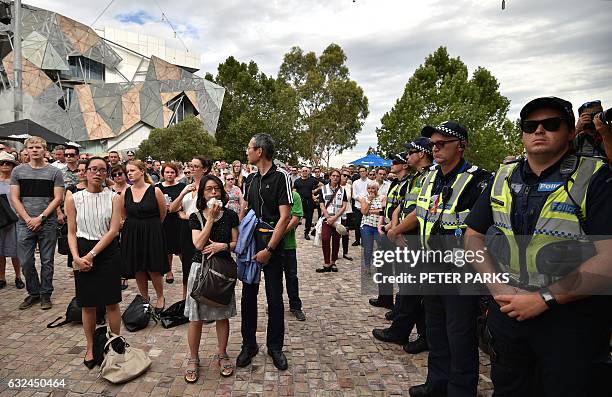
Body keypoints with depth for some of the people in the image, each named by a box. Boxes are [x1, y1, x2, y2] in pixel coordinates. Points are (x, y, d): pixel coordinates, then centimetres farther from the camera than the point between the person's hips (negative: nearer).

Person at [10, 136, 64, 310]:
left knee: (47, 261, 5)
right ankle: (33, 293, 23)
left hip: (48, 224, -2)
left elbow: (58, 198, -3)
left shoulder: (54, 172, 2)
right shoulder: (18, 171, 7)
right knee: (25, 262, 5)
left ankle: (45, 294, 18)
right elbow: (14, 198, 4)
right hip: (25, 224, 2)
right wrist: (28, 219, -8)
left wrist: (40, 218, -11)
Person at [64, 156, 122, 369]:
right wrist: (76, 257, -12)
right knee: (87, 304, 9)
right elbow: (72, 233, 3)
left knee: (112, 302, 4)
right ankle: (90, 348, 26)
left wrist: (92, 254, -13)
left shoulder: (113, 197, -2)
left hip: (108, 252, -1)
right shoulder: (74, 198, 3)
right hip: (83, 254, 1)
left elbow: (113, 230, -9)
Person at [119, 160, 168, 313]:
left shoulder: (155, 191, -10)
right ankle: (144, 299, 29)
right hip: (131, 234, 4)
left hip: (152, 233, -4)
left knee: (153, 270, 0)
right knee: (138, 270, 10)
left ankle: (160, 297, 23)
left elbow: (163, 213, 2)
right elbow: (123, 215, 16)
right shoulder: (125, 193, 1)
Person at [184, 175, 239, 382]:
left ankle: (221, 355, 29)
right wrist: (211, 218, -16)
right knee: (196, 317, 5)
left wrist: (223, 245, -18)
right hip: (201, 268, -1)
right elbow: (199, 244, -15)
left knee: (222, 315, 11)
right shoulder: (195, 217, -2)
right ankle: (193, 359, 24)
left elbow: (237, 243, 1)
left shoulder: (230, 215, 0)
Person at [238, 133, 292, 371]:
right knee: (248, 295, 10)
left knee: (275, 298, 5)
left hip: (272, 247, -5)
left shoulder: (280, 177, -10)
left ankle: (275, 347, 22)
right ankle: (249, 344, 26)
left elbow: (285, 216, -14)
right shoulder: (250, 179, 9)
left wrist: (269, 249, -16)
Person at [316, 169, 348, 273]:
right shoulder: (323, 189, 5)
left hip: (338, 219, 1)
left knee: (336, 241, 5)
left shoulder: (342, 190, 7)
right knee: (325, 240, -13)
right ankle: (326, 264, -6)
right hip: (326, 219, -1)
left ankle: (333, 262, 17)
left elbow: (344, 206, 1)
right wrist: (328, 218, -10)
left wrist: (334, 218, -10)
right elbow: (322, 206, 1)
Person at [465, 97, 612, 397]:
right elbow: (474, 236, 6)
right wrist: (499, 288, -7)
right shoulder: (503, 178, 4)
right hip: (507, 311, 4)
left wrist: (544, 299, -20)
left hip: (570, 320, -4)